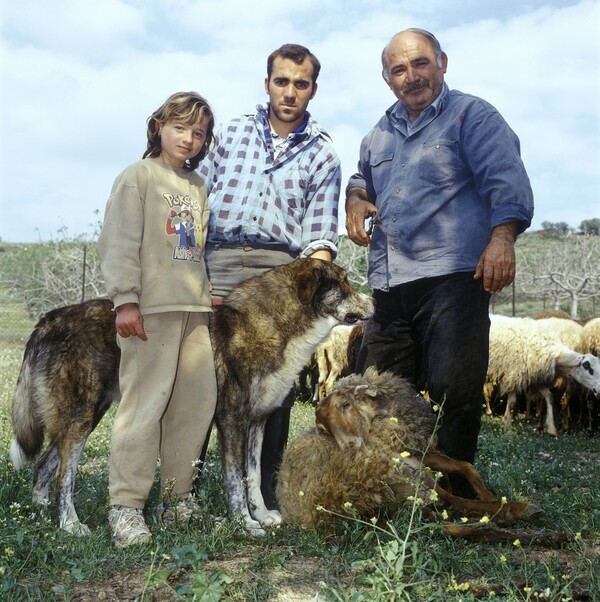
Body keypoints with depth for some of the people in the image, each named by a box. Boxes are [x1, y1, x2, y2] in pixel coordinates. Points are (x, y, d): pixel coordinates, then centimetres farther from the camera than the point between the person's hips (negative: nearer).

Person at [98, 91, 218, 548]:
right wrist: (125, 299, -14)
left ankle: (179, 496, 16)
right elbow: (119, 241, -6)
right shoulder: (139, 176, 2)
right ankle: (126, 505, -3)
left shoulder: (198, 186, 21)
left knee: (198, 400, 5)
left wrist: (212, 293, 16)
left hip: (195, 307, 7)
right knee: (146, 401, -10)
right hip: (152, 306, -7)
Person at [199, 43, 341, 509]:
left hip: (281, 270, 0)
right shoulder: (231, 133, 15)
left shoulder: (322, 153, 12)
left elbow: (321, 231, 7)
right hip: (218, 262, 1)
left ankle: (265, 493, 12)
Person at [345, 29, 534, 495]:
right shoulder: (379, 135, 25)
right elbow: (363, 178, 41)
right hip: (389, 285, 7)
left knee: (454, 388, -11)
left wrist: (502, 236, -25)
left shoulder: (472, 115, 5)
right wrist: (356, 198, 17)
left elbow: (506, 181, -8)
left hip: (452, 277, -6)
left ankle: (455, 490, 5)